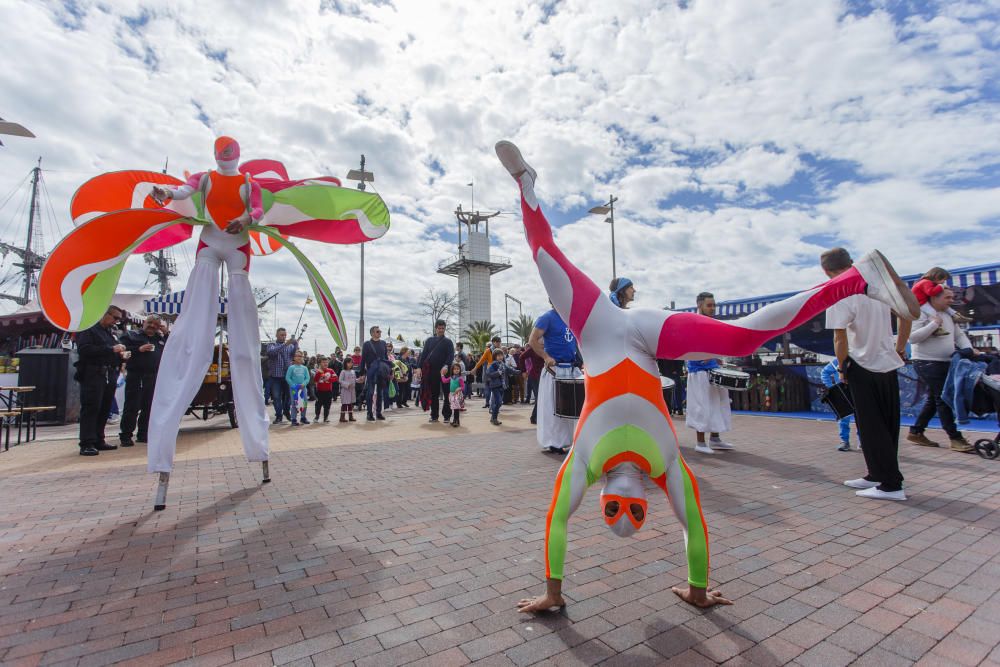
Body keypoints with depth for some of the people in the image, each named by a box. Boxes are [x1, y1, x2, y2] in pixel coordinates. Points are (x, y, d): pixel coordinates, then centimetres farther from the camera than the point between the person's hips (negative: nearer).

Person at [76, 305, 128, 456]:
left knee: (104, 409, 8)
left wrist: (121, 354, 6)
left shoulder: (109, 333, 24)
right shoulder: (89, 329, -1)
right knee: (91, 408, -8)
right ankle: (87, 444, -7)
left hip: (109, 375, 8)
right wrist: (111, 349, -20)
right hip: (93, 374, -8)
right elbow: (84, 349, -16)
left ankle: (99, 441, 15)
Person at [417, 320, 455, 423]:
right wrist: (419, 367, -3)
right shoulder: (429, 340, 11)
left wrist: (446, 365, -23)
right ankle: (434, 416, 14)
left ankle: (446, 415, 8)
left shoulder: (448, 341, 5)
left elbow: (451, 355, -6)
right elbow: (423, 354, 8)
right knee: (433, 394, 7)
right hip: (431, 371, 2)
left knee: (447, 394, 0)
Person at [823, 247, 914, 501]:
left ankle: (891, 485, 8)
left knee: (872, 428, 3)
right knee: (888, 425, 15)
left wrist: (842, 368, -5)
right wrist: (900, 349, 18)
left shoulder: (838, 295, -19)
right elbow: (909, 314, 10)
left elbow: (840, 339, -19)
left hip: (863, 368, -7)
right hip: (889, 365, 7)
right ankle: (877, 475, 27)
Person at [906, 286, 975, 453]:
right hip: (927, 363, -9)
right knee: (943, 399, -6)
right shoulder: (921, 313, -12)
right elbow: (912, 337, -21)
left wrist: (968, 349, 2)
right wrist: (933, 324, -24)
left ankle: (915, 432, 20)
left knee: (933, 400, 12)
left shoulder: (948, 315, 15)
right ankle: (955, 438, 0)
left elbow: (959, 335, 17)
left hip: (945, 363, 9)